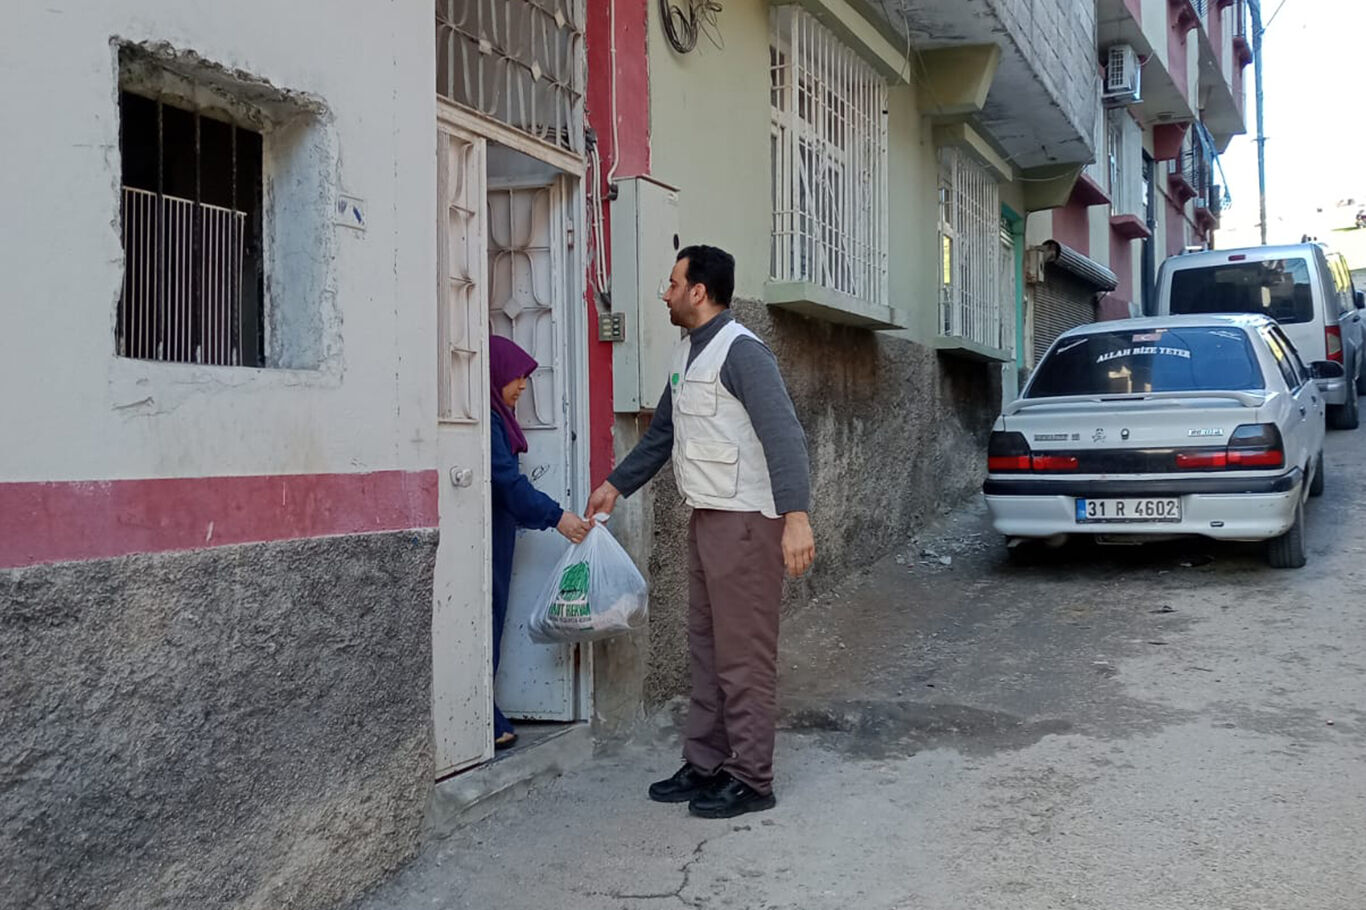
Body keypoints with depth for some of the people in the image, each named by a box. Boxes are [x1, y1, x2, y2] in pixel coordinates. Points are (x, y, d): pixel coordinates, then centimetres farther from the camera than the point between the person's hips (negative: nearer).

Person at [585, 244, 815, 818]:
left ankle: (750, 780, 6)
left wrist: (796, 517, -32)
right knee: (706, 649, 14)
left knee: (744, 654, -3)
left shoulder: (741, 352, -15)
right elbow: (662, 433, 27)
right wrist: (616, 486, 28)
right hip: (706, 519, 10)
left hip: (746, 522, -10)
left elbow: (783, 436, -24)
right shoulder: (685, 356, 15)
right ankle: (705, 765, 24)